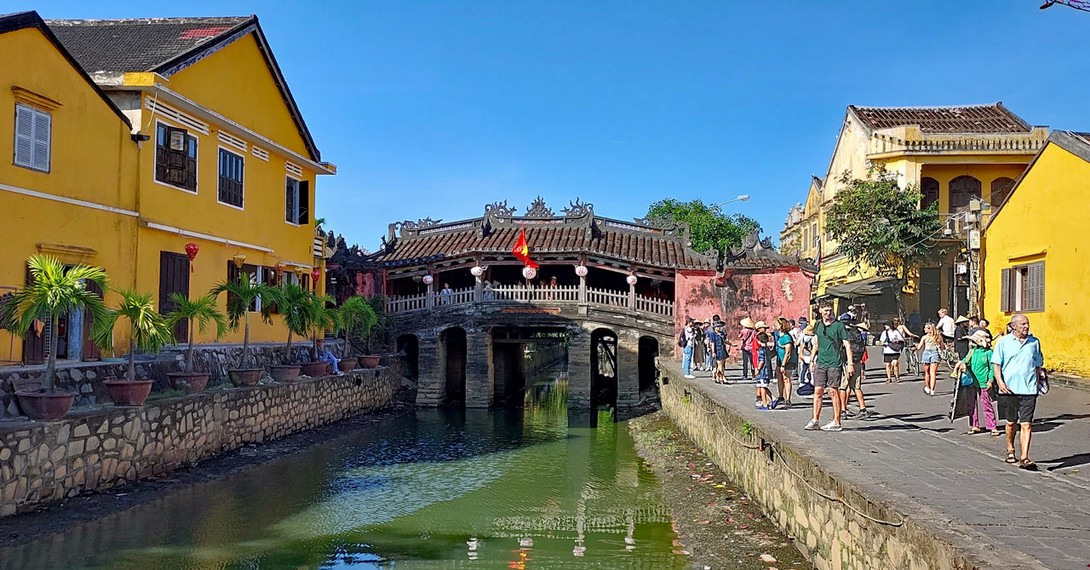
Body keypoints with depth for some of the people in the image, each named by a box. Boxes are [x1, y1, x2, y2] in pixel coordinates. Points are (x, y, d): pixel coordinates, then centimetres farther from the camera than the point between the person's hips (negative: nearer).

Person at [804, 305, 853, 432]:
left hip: (834, 364, -5)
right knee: (817, 391, 4)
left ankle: (836, 422, 5)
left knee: (833, 392, -2)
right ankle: (815, 420, 10)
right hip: (820, 363, 5)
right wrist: (812, 360, 20)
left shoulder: (838, 325, -4)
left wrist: (850, 364, -9)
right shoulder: (818, 326, 11)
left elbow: (847, 345, -4)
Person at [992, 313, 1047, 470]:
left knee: (1026, 424, -7)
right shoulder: (1003, 342, 2)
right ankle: (1010, 449, 34)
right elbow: (996, 364, 1)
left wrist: (1041, 379, 13)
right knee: (1011, 422, 13)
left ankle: (1025, 458, -8)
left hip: (1029, 389, 0)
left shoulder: (1034, 342, 8)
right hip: (1009, 389, 0)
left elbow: (1038, 365, 18)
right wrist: (1000, 382, -11)